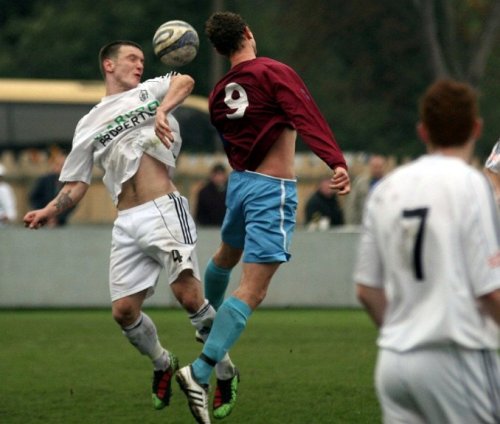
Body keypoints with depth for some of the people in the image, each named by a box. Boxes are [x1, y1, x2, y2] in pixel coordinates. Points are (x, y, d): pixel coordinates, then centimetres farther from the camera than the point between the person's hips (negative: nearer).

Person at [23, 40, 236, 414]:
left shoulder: (150, 92, 14)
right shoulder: (89, 124, 21)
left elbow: (185, 82, -7)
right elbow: (76, 183, 19)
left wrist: (162, 110, -26)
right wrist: (50, 210, 0)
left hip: (164, 211, -4)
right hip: (126, 224, 4)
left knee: (189, 297, -18)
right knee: (124, 311, -2)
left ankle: (225, 369, 0)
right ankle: (163, 364, 25)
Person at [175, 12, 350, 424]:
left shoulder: (219, 94, 7)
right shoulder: (275, 72, -13)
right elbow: (306, 116, -26)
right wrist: (337, 162, -37)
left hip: (239, 181, 8)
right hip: (273, 189, -8)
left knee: (227, 255, 35)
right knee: (252, 289, -12)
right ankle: (201, 371, -23)